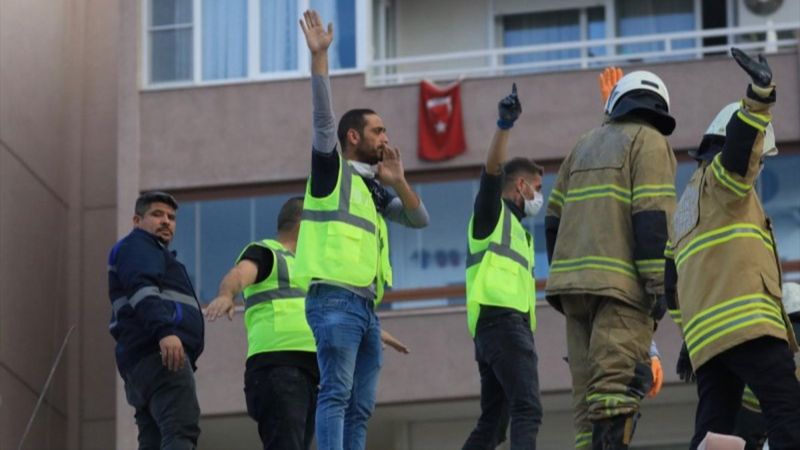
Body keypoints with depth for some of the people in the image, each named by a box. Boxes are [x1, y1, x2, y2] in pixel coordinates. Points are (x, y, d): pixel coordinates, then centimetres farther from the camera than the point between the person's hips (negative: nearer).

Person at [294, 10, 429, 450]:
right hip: (334, 299, -8)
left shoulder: (374, 190, 23)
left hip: (366, 305, 8)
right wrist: (319, 57, -17)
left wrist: (398, 182, 2)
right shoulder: (331, 170, 4)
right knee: (336, 393, -16)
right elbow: (323, 118, -9)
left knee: (360, 406, 3)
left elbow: (419, 219, 19)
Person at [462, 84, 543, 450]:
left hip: (513, 323, 10)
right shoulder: (492, 212, 6)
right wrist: (504, 126, -28)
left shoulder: (517, 229, 31)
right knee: (527, 409, -22)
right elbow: (493, 170, -14)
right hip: (501, 320, -10)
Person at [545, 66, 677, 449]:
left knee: (588, 389, 7)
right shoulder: (650, 142, 2)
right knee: (616, 386, -15)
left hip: (573, 277, 6)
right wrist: (658, 284, -13)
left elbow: (553, 218, 19)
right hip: (620, 282, -6)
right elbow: (652, 216, -11)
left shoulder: (585, 145, 23)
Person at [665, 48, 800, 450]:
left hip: (703, 334, 9)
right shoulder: (719, 178, 5)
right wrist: (759, 98, -34)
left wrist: (689, 339, 31)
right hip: (745, 322, -9)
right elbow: (739, 154, -20)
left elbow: (673, 281, 30)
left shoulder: (685, 206, 32)